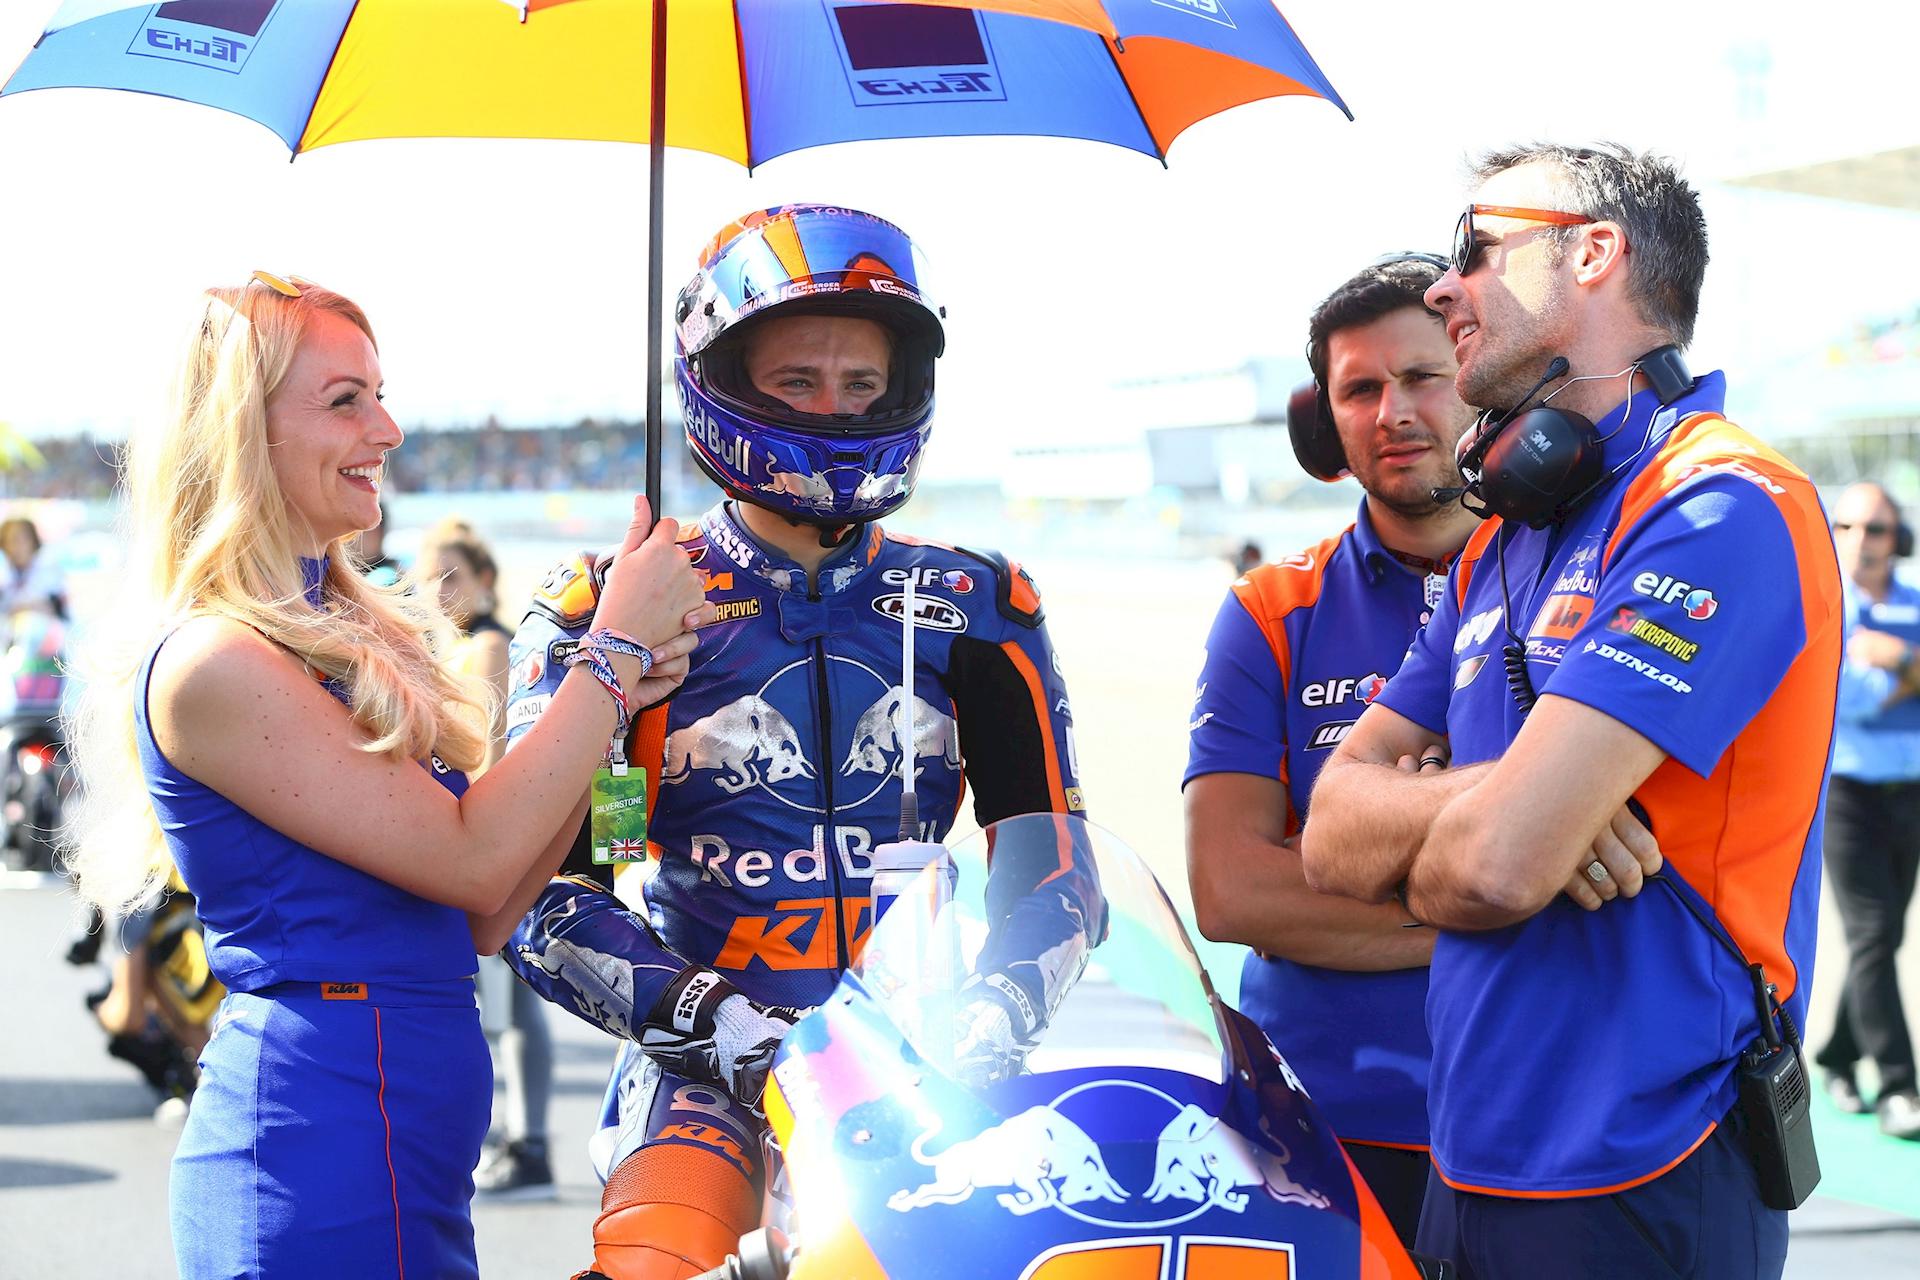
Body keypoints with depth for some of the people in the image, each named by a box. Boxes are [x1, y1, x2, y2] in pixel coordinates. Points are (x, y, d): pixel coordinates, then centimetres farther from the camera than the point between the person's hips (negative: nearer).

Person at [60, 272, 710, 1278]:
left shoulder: (348, 635, 12)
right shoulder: (210, 664, -15)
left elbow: (480, 921, 8)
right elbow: (472, 863, -17)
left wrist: (610, 692, -1)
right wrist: (615, 648, -11)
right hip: (325, 1166, -9)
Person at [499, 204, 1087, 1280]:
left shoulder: (977, 606, 12)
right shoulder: (612, 608, 5)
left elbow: (1051, 850, 11)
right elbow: (538, 883, 0)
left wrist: (1002, 1007, -9)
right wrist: (702, 1016, -14)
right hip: (710, 1058, -2)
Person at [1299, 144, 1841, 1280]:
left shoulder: (1719, 513, -16)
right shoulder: (1503, 544, 13)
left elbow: (1490, 868, -25)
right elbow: (1329, 836, 7)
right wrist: (1483, 796, -14)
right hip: (1473, 1165, 8)